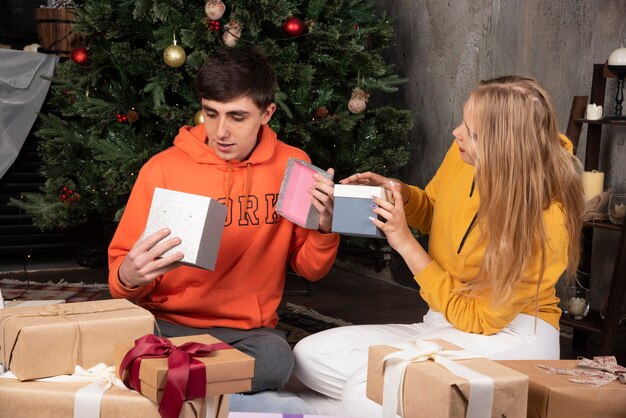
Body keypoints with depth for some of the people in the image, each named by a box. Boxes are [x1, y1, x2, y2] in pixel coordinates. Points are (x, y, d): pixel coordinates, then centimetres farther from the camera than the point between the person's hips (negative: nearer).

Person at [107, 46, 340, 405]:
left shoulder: (292, 167, 2)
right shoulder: (162, 169, -4)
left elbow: (310, 269, 8)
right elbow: (121, 271, -1)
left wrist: (324, 226, -13)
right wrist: (129, 277, -25)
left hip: (248, 330, 2)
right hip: (167, 323, -2)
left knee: (275, 357, -34)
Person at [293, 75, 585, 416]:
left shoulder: (545, 222, -23)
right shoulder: (462, 155, -7)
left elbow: (478, 318, -18)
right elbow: (433, 211, 18)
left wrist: (405, 244, -19)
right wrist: (399, 193, -6)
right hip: (442, 325, 8)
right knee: (311, 355, -8)